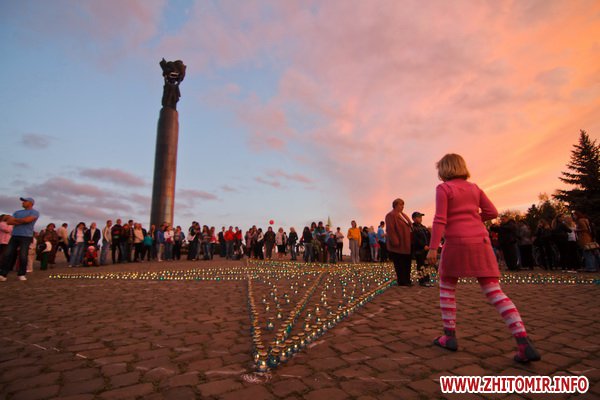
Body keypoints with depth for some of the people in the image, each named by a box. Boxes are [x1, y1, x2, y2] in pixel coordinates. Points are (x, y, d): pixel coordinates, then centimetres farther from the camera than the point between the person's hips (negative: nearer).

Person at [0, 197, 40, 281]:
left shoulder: (34, 212, 2)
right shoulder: (17, 212, 20)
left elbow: (27, 220, -15)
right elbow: (9, 222, 7)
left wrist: (14, 219, 1)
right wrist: (21, 221, -8)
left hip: (26, 237, -6)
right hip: (14, 236, 6)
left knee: (23, 256, -7)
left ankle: (22, 274, 4)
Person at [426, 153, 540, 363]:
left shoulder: (443, 188, -4)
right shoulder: (474, 188, 12)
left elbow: (440, 220, -12)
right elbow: (492, 212, 11)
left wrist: (433, 248, -12)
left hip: (456, 242, -5)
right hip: (481, 241, 5)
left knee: (446, 288, 11)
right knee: (494, 291, 5)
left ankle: (449, 336, 12)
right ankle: (524, 342, -4)